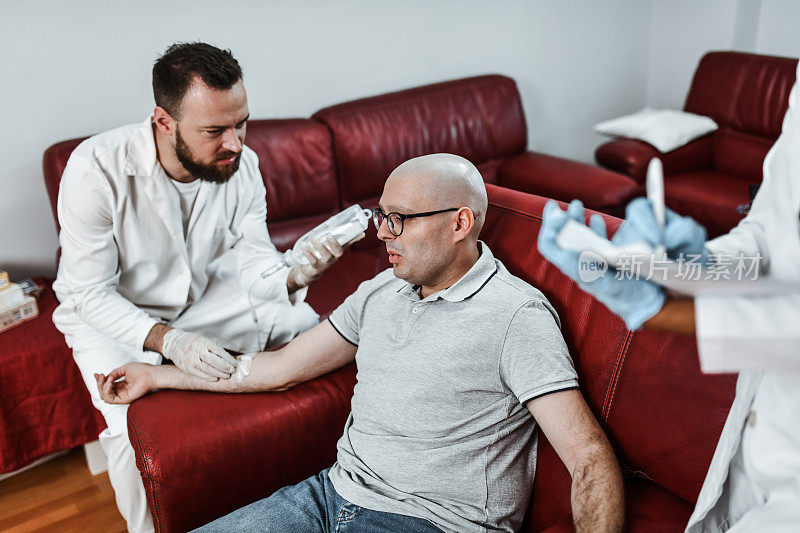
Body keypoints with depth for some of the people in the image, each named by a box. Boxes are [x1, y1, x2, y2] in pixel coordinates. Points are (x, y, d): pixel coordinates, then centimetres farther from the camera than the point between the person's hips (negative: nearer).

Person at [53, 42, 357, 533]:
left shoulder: (242, 165, -16)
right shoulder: (97, 170, -29)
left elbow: (252, 260, -13)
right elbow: (92, 294, -25)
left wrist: (292, 275, -37)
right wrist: (167, 340, -41)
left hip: (206, 293, 5)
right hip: (109, 313, -4)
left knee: (311, 329, -5)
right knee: (136, 430, -27)